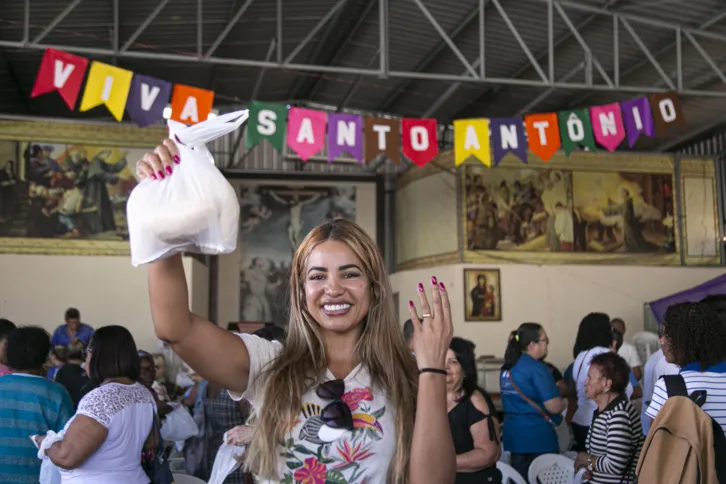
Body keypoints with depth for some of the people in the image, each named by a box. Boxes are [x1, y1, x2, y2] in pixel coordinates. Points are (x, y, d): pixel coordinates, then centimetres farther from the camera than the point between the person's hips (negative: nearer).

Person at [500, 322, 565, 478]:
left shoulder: (507, 367, 7)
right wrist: (562, 400, 1)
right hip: (537, 436, -8)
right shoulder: (537, 368, -17)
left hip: (513, 434, 8)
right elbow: (554, 407, -20)